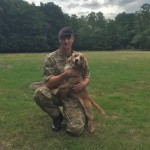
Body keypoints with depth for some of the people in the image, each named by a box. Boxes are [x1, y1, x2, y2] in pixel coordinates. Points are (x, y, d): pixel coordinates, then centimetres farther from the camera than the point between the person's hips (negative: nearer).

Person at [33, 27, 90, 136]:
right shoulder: (51, 58, -8)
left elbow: (87, 76, 7)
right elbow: (48, 83, -14)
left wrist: (84, 83, -18)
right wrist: (66, 74, -27)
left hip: (73, 95, 0)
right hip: (56, 93, 0)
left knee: (76, 130, -20)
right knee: (39, 93, -34)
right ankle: (57, 116, -3)